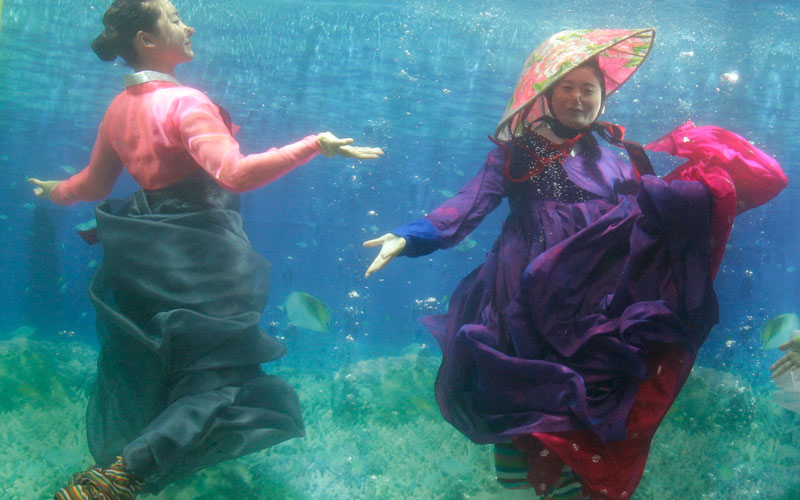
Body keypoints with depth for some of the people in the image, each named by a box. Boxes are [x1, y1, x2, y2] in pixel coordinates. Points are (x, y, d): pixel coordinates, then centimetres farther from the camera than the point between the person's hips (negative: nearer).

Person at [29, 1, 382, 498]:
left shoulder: (119, 108, 10)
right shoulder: (185, 102, -15)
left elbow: (94, 182, 21)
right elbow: (235, 171, -29)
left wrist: (57, 191, 44)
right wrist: (314, 145, -31)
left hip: (142, 257, 9)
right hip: (198, 259, -9)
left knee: (145, 374, 23)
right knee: (223, 375, -7)